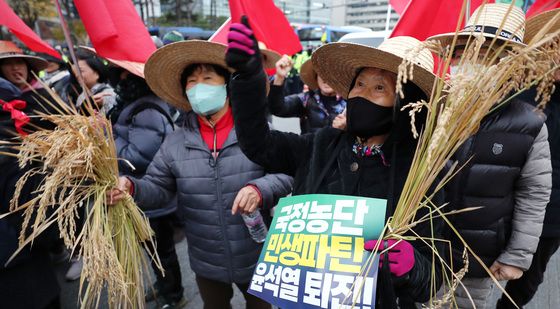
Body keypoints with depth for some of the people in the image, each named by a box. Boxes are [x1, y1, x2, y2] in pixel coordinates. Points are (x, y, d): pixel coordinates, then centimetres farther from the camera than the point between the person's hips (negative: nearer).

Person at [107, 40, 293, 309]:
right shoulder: (175, 142, -4)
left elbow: (287, 173, -12)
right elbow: (158, 188, -2)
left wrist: (260, 188, -30)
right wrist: (132, 187, -23)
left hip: (257, 258, -2)